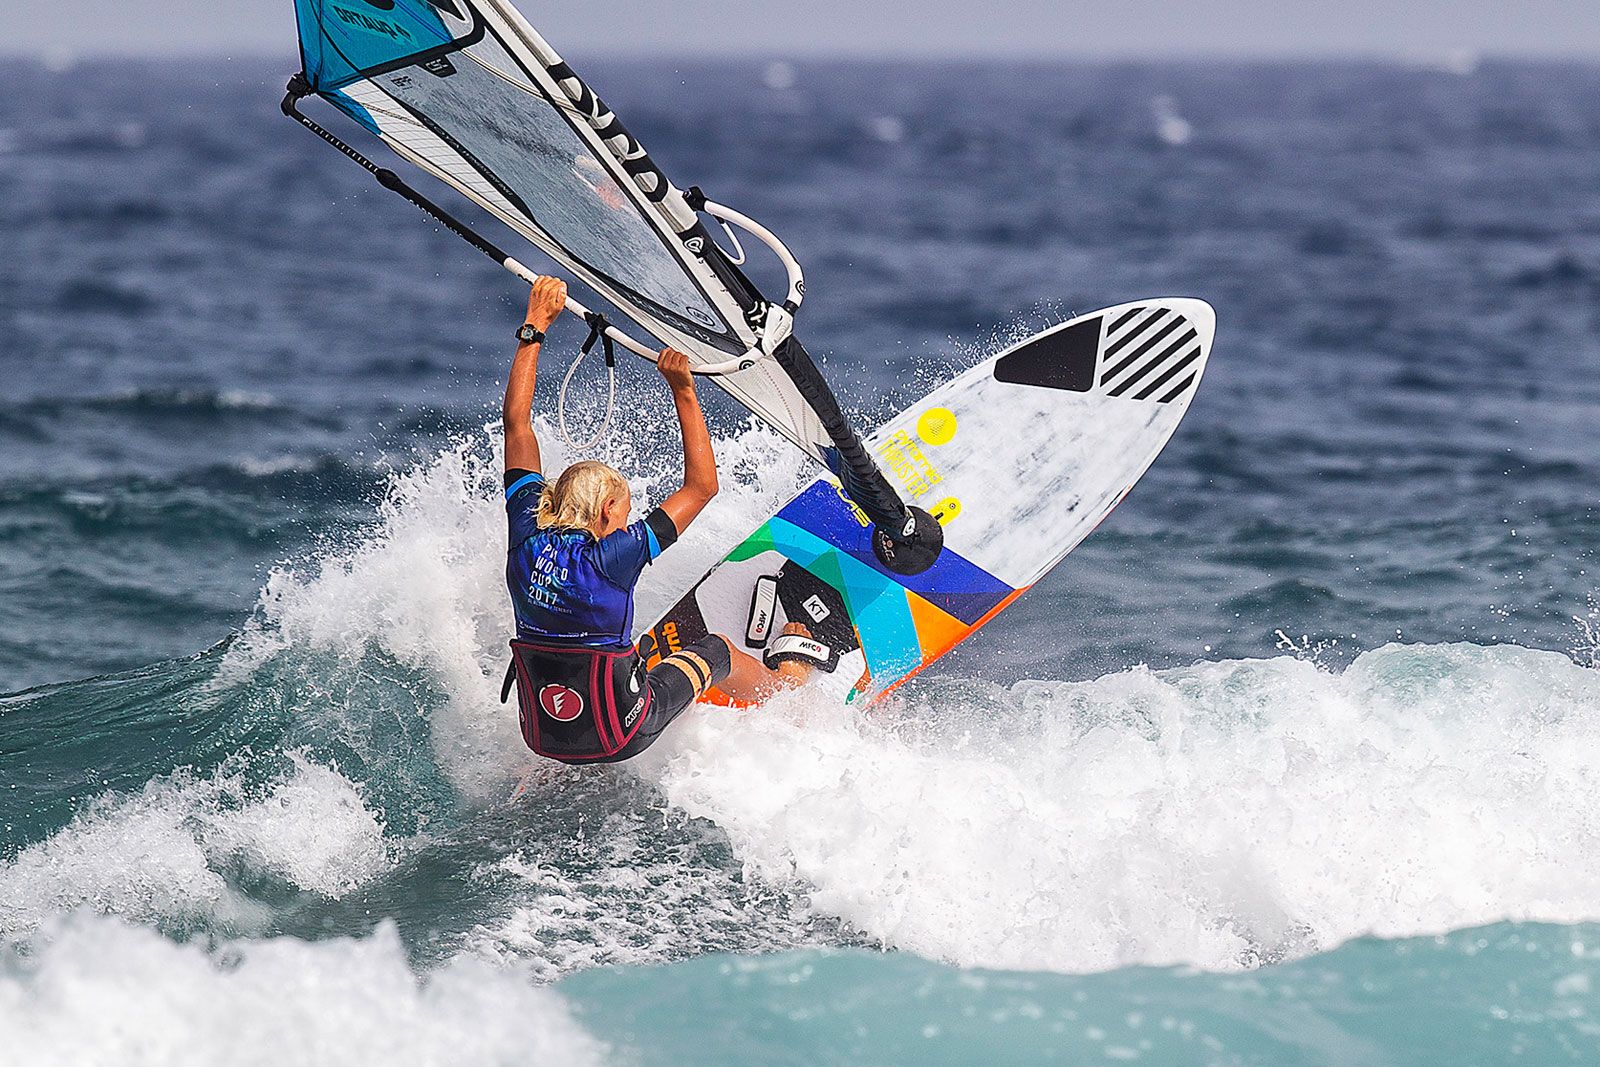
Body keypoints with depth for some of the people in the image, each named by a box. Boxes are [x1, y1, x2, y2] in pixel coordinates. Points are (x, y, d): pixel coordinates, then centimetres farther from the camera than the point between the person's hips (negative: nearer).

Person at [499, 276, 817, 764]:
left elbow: (516, 421, 2)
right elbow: (702, 486, -16)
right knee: (717, 651, 21)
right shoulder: (611, 556, -23)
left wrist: (534, 327, 6)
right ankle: (786, 680, 51)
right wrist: (683, 392, -17)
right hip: (618, 739, -4)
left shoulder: (528, 533, -9)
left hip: (542, 738, 5)